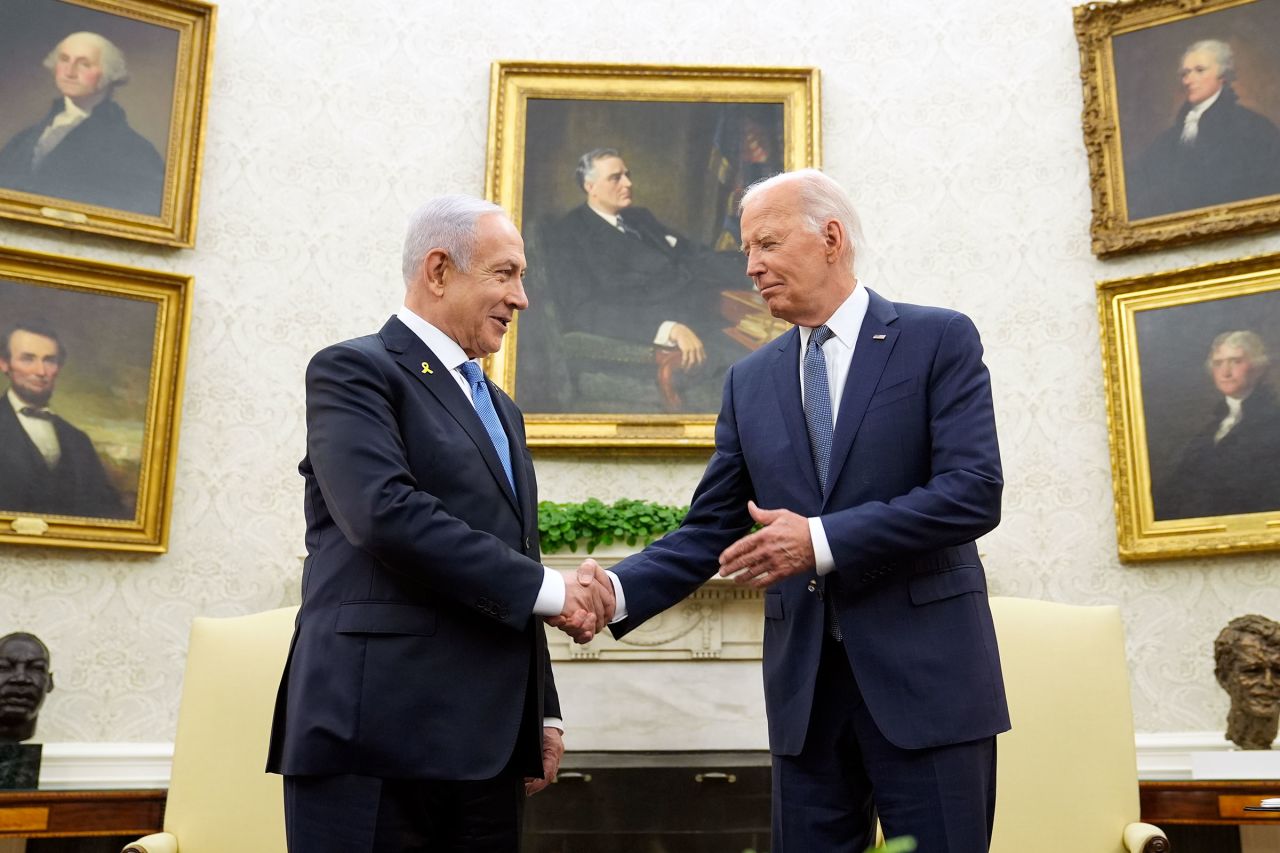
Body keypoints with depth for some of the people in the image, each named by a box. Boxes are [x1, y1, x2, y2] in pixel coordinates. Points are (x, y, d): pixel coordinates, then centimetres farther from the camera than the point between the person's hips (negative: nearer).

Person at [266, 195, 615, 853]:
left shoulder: (500, 409, 22)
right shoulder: (354, 370, -3)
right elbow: (385, 514, -19)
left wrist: (540, 711, 16)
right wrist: (550, 588, -15)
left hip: (485, 742, 7)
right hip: (376, 732, -7)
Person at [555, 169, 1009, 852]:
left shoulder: (939, 339, -1)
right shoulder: (749, 380, 11)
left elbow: (975, 493, -13)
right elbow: (710, 529, 8)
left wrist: (822, 540, -19)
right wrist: (618, 593, -9)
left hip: (925, 673, -3)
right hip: (804, 681, 4)